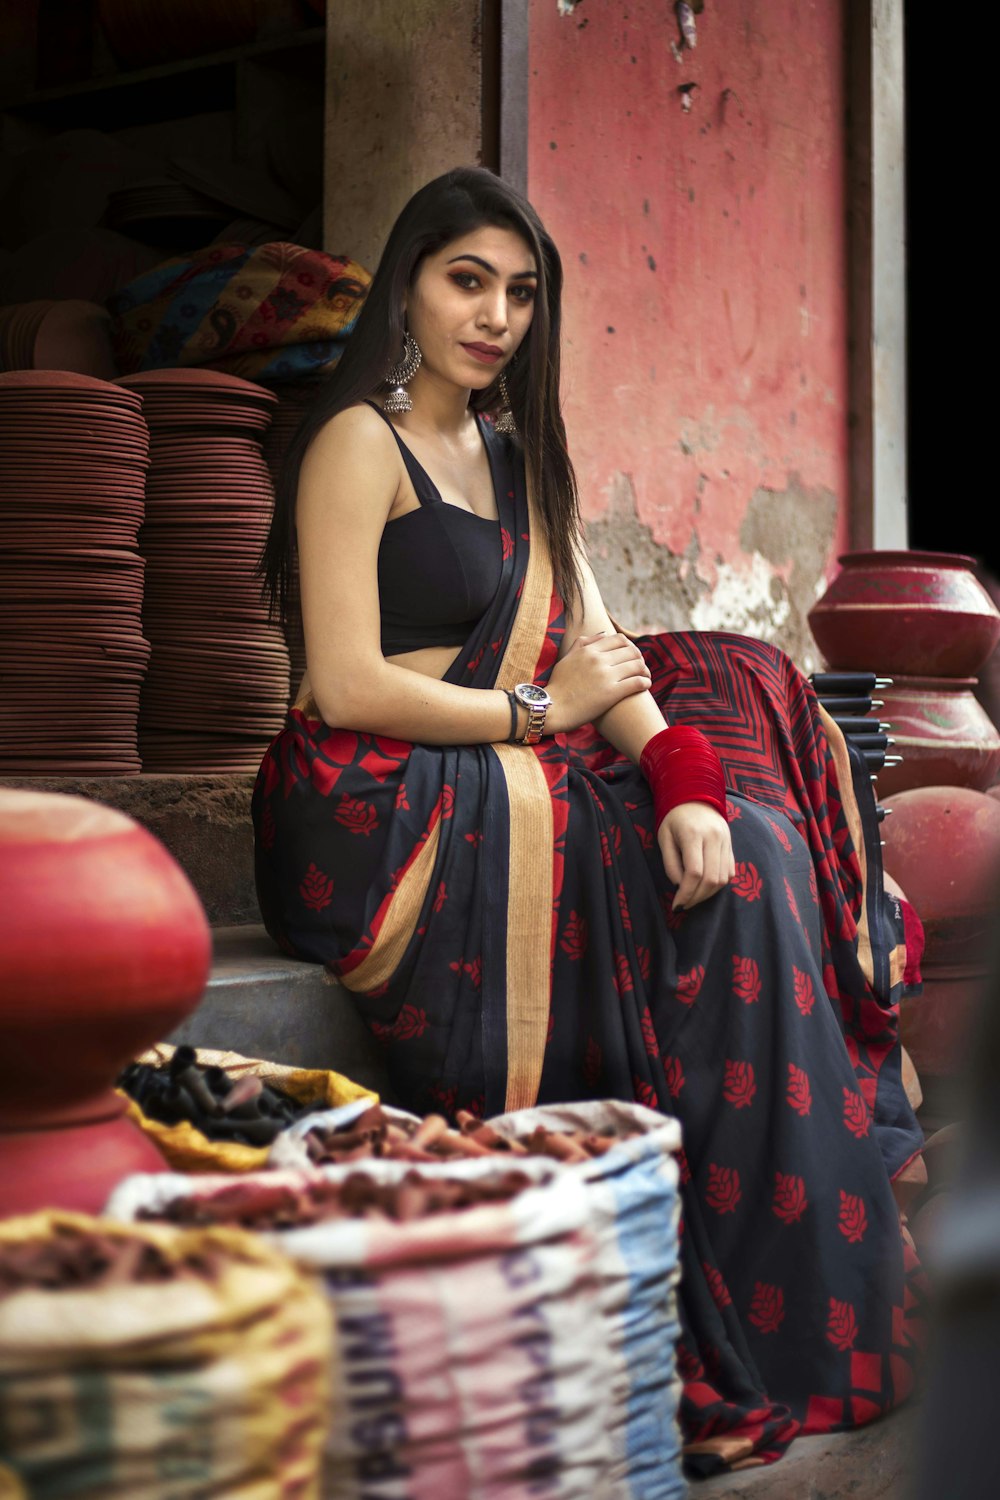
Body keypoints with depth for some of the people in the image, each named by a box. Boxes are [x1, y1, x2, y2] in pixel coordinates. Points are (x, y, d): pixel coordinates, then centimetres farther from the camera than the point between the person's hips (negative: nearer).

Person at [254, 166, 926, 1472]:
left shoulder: (517, 455, 20)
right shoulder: (361, 444, -4)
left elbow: (595, 652, 9)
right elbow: (349, 688, -15)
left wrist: (680, 777, -10)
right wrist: (541, 709, -8)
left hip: (522, 784, 8)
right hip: (388, 811, -7)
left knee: (744, 837, -9)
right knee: (735, 887, -17)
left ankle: (796, 1312, -4)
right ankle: (725, 1361, -9)